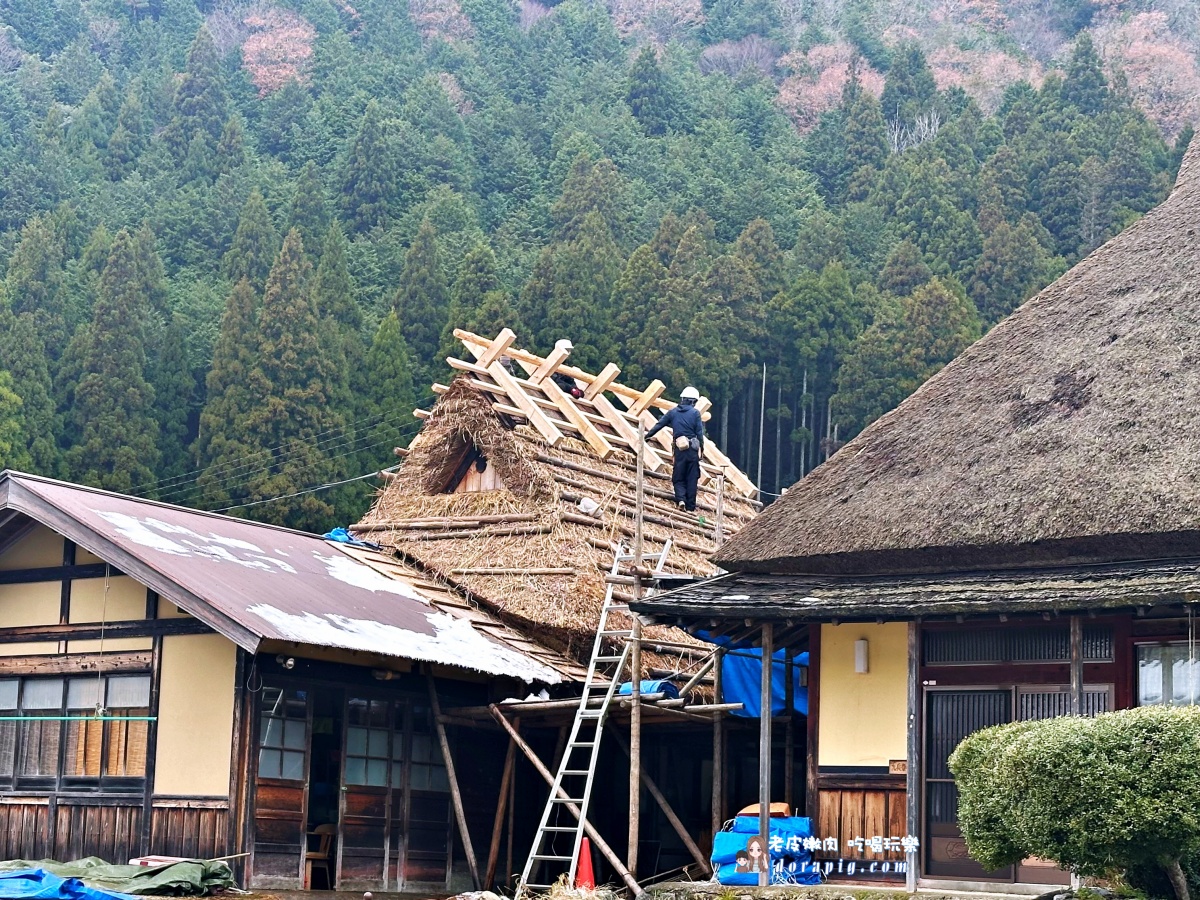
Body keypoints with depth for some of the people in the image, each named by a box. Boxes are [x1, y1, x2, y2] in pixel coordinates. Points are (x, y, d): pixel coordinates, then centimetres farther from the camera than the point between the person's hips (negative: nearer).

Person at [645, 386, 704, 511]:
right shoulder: (695, 413, 1)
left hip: (679, 449, 1)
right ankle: (690, 507, 3)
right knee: (692, 478, 4)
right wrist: (702, 448, 6)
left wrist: (647, 436, 23)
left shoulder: (672, 412, 8)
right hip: (693, 448, -1)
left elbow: (658, 425, 12)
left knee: (678, 477, 9)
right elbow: (700, 432, -3)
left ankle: (680, 499, -16)